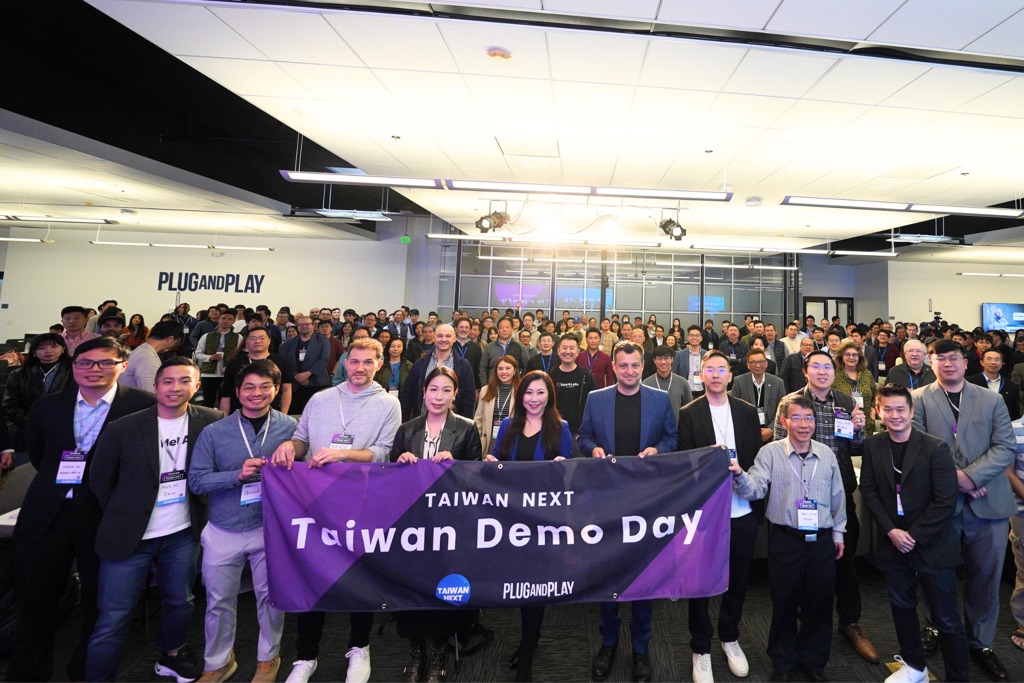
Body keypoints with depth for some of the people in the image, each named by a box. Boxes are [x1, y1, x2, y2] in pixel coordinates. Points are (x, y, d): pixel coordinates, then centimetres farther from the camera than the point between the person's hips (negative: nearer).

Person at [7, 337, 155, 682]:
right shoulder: (47, 406, 5)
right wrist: (58, 479, 12)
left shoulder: (143, 405, -11)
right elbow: (36, 452, 21)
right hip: (47, 514, 4)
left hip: (105, 516, -3)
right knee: (34, 600, 14)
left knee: (99, 602, 11)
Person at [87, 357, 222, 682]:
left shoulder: (210, 421, -10)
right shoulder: (122, 428, -12)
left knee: (180, 603, 20)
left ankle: (171, 655, 44)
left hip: (183, 535, 2)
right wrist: (120, 520, 4)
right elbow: (99, 481, 0)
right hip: (130, 537, -2)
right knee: (113, 619, 7)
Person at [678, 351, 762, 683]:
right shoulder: (689, 413, -5)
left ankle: (730, 636, 42)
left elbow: (758, 457, 5)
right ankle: (701, 648, 29)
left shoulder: (748, 412, 4)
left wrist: (758, 500, 2)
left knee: (738, 578, 18)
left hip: (743, 511, 3)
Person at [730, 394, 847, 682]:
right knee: (784, 603, 10)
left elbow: (838, 496, 13)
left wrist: (838, 532, 16)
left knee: (819, 604, 15)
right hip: (785, 540, -3)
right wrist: (739, 475, -36)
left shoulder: (826, 453, 3)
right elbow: (755, 490, -16)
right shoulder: (770, 453, -8)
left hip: (822, 541, 3)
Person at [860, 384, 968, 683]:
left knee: (946, 619, 7)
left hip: (932, 545, -3)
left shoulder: (935, 448, -12)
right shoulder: (872, 445, -2)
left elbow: (945, 502, -13)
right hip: (893, 543, 4)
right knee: (902, 607, 18)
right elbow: (868, 491, 0)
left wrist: (914, 535, -14)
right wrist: (891, 530, -9)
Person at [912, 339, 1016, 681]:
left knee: (985, 577, 11)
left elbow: (1006, 447, -2)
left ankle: (981, 643, 30)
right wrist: (952, 478, -15)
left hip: (987, 502, 2)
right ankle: (937, 630, 32)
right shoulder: (919, 398, -1)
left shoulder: (992, 400, 7)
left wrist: (971, 475, -15)